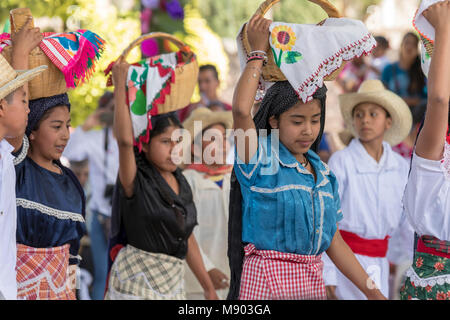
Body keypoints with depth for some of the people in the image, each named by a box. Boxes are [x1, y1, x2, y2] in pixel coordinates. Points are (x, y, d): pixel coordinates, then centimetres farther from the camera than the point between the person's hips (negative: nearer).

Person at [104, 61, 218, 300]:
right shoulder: (136, 181, -8)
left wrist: (208, 287, 21)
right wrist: (120, 85, -25)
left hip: (172, 280, 7)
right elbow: (125, 140, -27)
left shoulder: (181, 183, 12)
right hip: (137, 278, -7)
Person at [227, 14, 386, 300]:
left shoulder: (322, 172, 11)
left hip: (313, 282, 6)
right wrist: (258, 52, -14)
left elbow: (333, 242, 14)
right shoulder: (262, 158, -7)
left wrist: (372, 291, 9)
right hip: (267, 277, -6)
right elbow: (241, 109, -26)